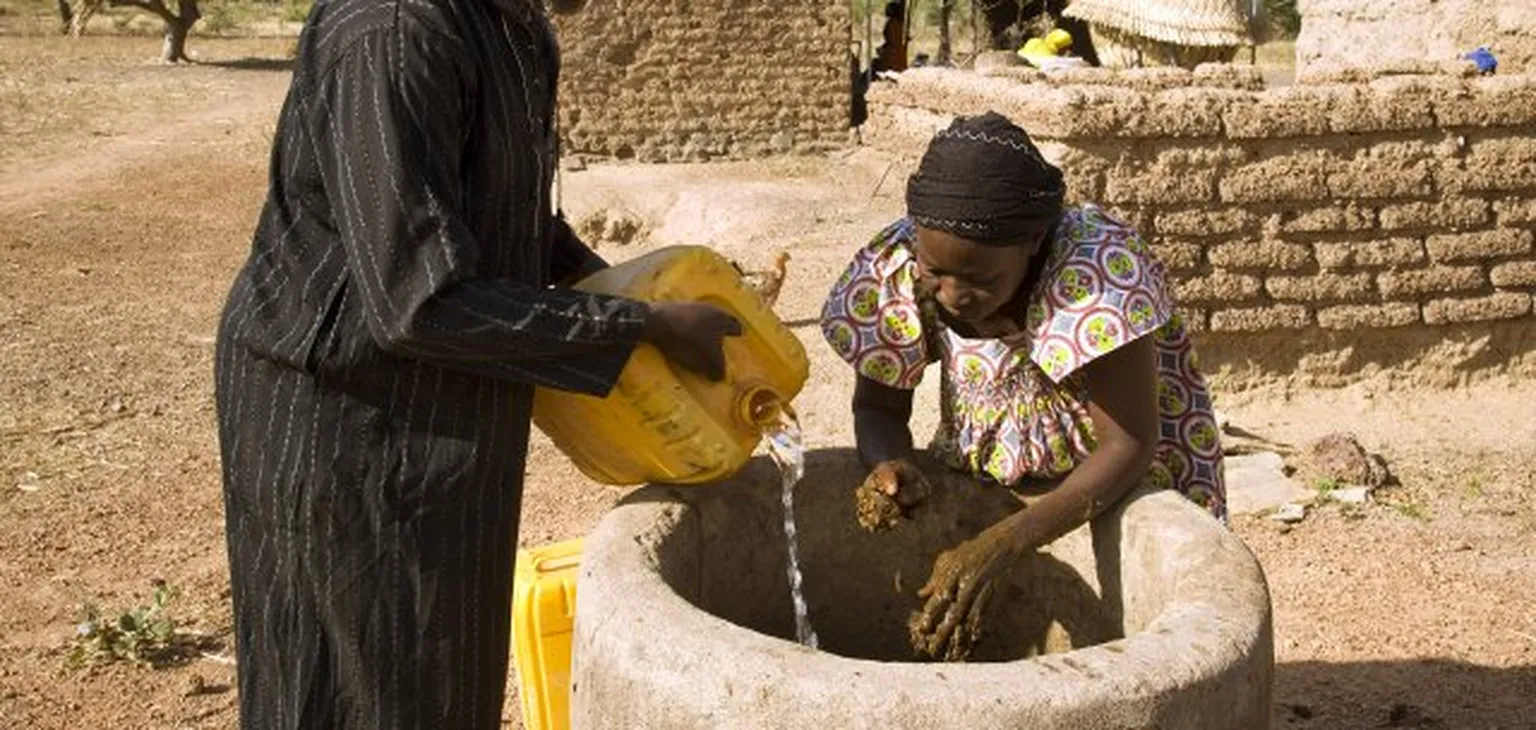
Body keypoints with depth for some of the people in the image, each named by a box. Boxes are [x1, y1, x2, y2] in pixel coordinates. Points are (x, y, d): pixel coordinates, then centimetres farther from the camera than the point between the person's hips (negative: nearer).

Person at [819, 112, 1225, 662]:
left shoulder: (1099, 263, -31)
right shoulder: (899, 267, -20)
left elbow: (1129, 445, -29)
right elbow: (878, 408, -6)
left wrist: (1002, 545, -40)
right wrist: (890, 466, -31)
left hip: (1113, 489, -3)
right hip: (979, 483, 4)